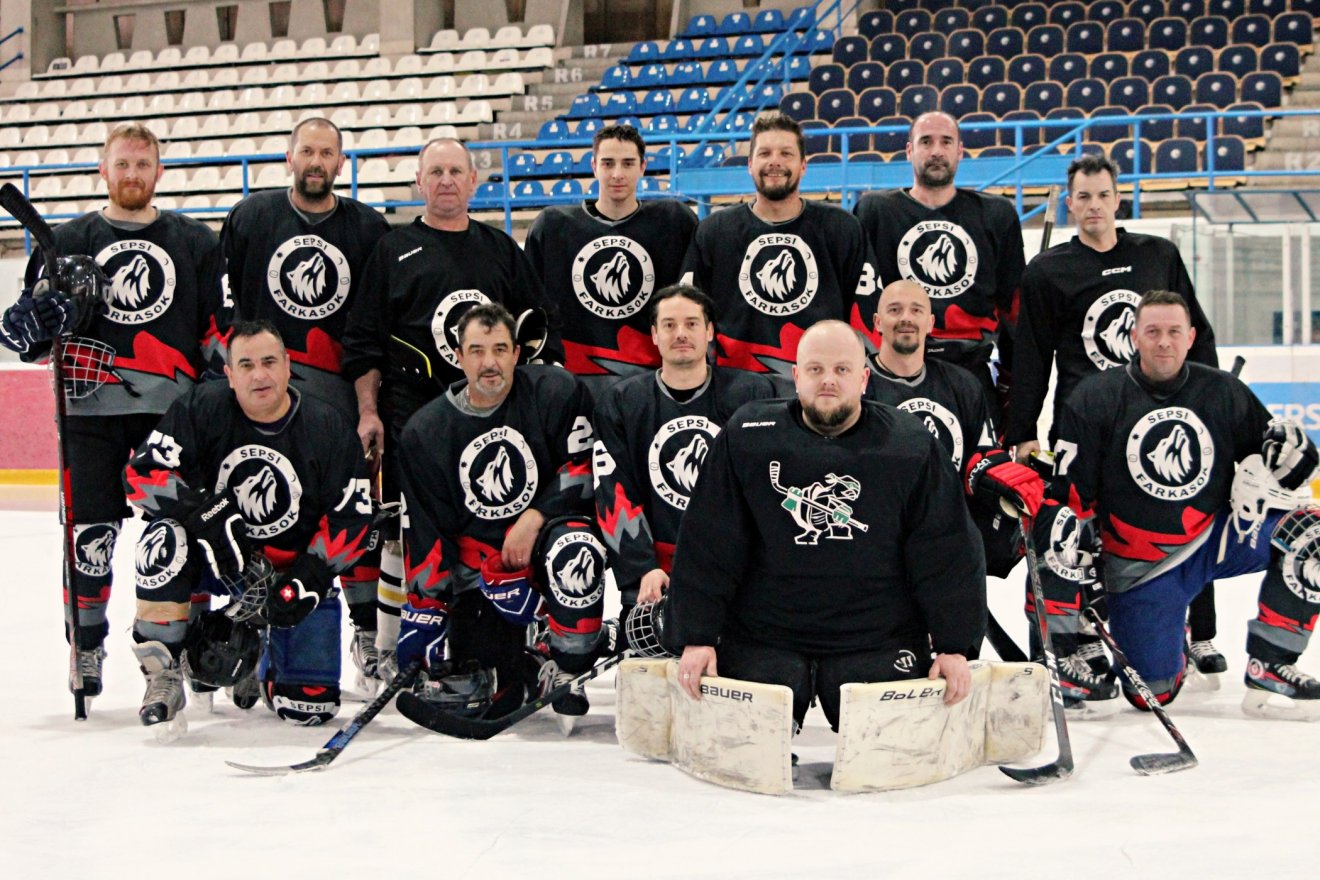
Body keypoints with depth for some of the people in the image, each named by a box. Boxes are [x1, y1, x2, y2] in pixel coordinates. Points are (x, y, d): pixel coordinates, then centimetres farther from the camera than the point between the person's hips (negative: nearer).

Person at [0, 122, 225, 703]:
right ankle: (86, 643, 10)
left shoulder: (197, 242, 12)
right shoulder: (68, 242, 12)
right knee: (90, 529, -2)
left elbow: (221, 323, 11)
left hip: (173, 407, 0)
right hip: (92, 405, 0)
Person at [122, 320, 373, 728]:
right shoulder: (201, 409, -12)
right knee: (165, 537, -35)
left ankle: (262, 659, 28)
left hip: (294, 568, 0)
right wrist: (206, 514, -30)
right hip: (218, 557, 0)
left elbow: (352, 517, -6)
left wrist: (310, 577, -18)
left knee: (308, 703, -10)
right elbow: (142, 471, -18)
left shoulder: (328, 427, -9)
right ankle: (164, 676, -20)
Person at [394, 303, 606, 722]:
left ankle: (565, 669, -14)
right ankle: (514, 664, 25)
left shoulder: (555, 392, -8)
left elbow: (584, 467, -8)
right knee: (472, 691, -12)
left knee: (574, 551, -39)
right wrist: (424, 613, -3)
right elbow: (424, 535, 1)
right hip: (477, 559, 2)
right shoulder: (425, 433, -1)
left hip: (549, 532, -1)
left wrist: (535, 517, -18)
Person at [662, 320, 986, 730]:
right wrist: (696, 638, -5)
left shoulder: (911, 446, 1)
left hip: (879, 638, 0)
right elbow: (706, 547, 0)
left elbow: (949, 551, 2)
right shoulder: (746, 437, 0)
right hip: (763, 637, 0)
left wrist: (954, 647, -4)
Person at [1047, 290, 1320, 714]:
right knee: (1152, 693, -10)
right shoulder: (1094, 398, -10)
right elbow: (1070, 497, -9)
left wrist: (1285, 451, -16)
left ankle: (1269, 664, -10)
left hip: (1213, 539, 3)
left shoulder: (1225, 393, -2)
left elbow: (1276, 462, 8)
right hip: (1138, 564, -3)